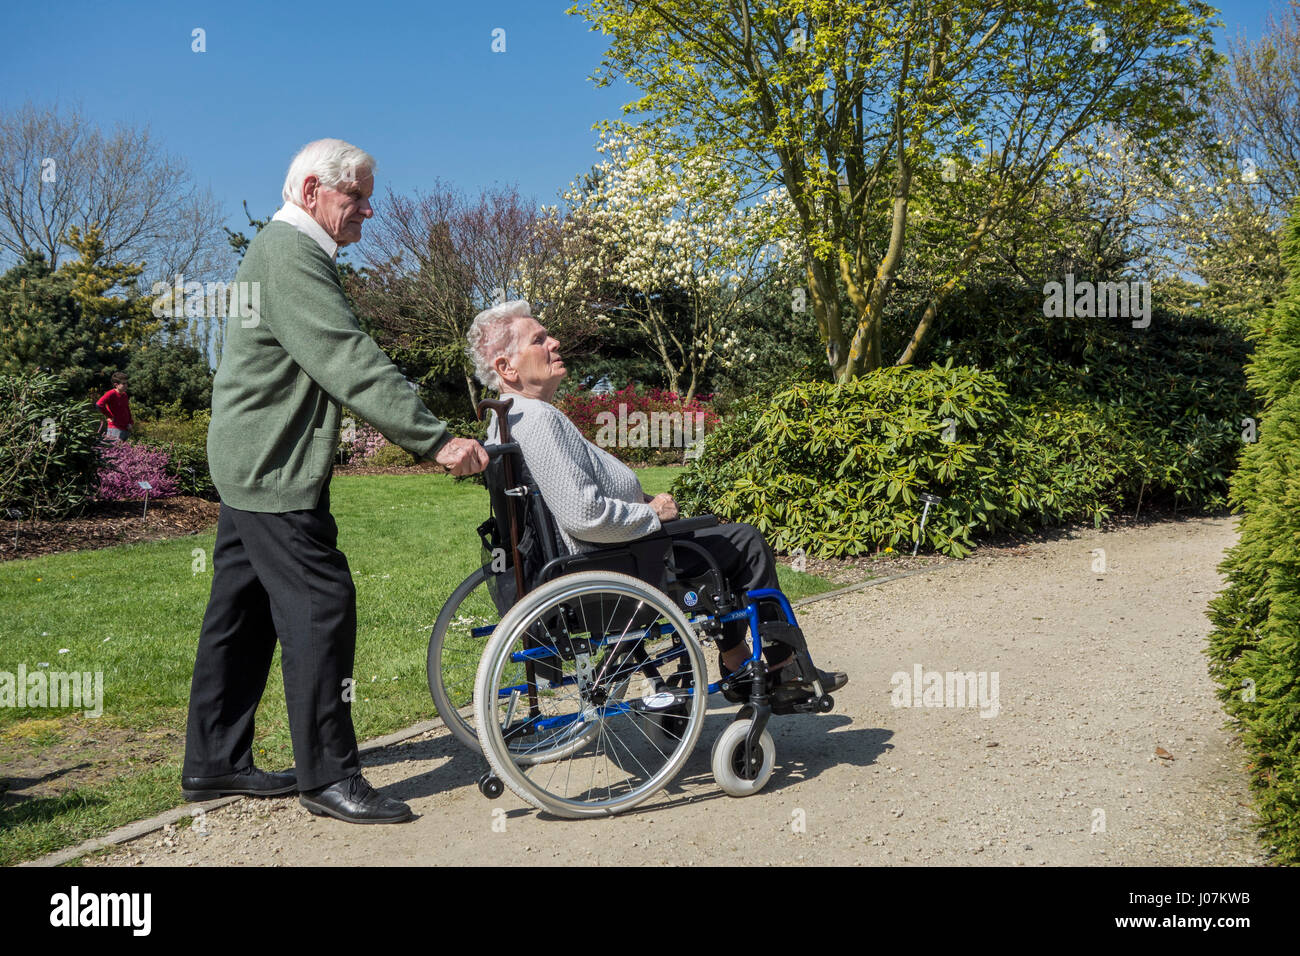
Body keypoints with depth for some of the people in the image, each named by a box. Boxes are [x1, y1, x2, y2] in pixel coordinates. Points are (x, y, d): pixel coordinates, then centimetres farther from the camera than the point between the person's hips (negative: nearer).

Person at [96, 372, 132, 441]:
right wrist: (109, 416, -18)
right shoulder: (111, 394, -14)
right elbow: (99, 404, -28)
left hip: (125, 429, 8)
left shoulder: (124, 395, 10)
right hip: (115, 429, -8)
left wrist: (129, 423, 10)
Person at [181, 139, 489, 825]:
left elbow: (337, 360, 22)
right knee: (320, 604, -9)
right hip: (274, 468, -11)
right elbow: (351, 363, -27)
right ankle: (328, 775, -2)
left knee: (242, 610, 13)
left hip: (251, 462, 11)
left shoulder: (280, 249, 20)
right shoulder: (292, 255, -16)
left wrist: (425, 435, 19)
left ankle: (213, 764, 22)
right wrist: (435, 439, -30)